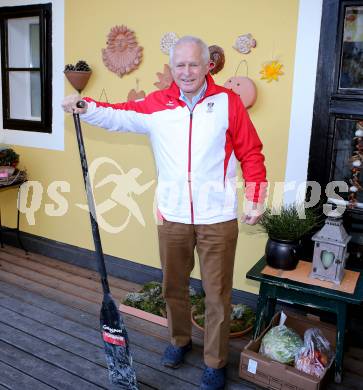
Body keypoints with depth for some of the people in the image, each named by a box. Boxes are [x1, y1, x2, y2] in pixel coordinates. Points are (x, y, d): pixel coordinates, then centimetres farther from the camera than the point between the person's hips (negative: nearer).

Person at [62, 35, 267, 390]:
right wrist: (85, 107, -25)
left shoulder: (228, 102, -4)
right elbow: (118, 115, -6)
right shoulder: (157, 105, 2)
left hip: (218, 218, -2)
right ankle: (179, 340, 45)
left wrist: (255, 199, -7)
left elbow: (251, 154, -3)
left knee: (217, 293, 9)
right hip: (172, 216, 3)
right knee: (173, 286, 19)